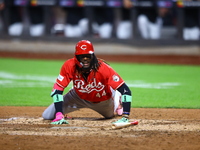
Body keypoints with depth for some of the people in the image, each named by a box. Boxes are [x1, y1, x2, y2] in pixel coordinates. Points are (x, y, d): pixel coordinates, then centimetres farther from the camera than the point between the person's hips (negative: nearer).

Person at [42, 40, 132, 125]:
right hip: (79, 98, 0)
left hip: (104, 99, 0)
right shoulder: (69, 66, -31)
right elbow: (57, 89, -28)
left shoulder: (103, 68, -37)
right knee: (47, 116, -4)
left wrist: (125, 117, -46)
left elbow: (125, 90, -38)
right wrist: (59, 115, -38)